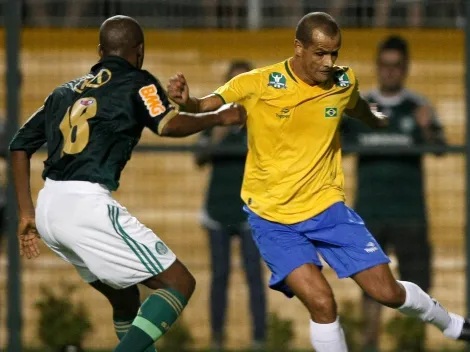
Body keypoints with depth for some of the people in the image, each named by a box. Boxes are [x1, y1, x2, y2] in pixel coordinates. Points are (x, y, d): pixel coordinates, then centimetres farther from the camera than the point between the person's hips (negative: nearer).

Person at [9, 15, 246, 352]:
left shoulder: (66, 91, 24)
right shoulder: (137, 82, 4)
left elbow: (21, 144, 22)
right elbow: (169, 125, -14)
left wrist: (27, 212, 23)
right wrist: (218, 117, 2)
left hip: (48, 209, 8)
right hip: (87, 203, -8)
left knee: (125, 297, 23)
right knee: (179, 283, -3)